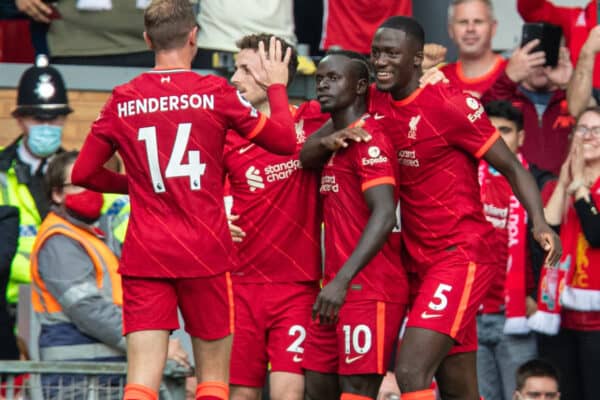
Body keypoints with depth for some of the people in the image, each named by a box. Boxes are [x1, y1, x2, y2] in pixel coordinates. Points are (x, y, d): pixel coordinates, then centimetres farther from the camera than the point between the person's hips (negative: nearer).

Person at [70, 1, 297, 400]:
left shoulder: (123, 101, 3)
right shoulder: (215, 92, -4)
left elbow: (83, 174, 9)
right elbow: (286, 141, 4)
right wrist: (277, 86, 20)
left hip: (144, 256, 1)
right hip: (205, 254, -1)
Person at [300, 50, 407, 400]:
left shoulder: (368, 138, -11)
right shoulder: (337, 140, 18)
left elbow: (384, 216, -23)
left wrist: (342, 280, -28)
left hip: (369, 289, -10)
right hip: (338, 289, 10)